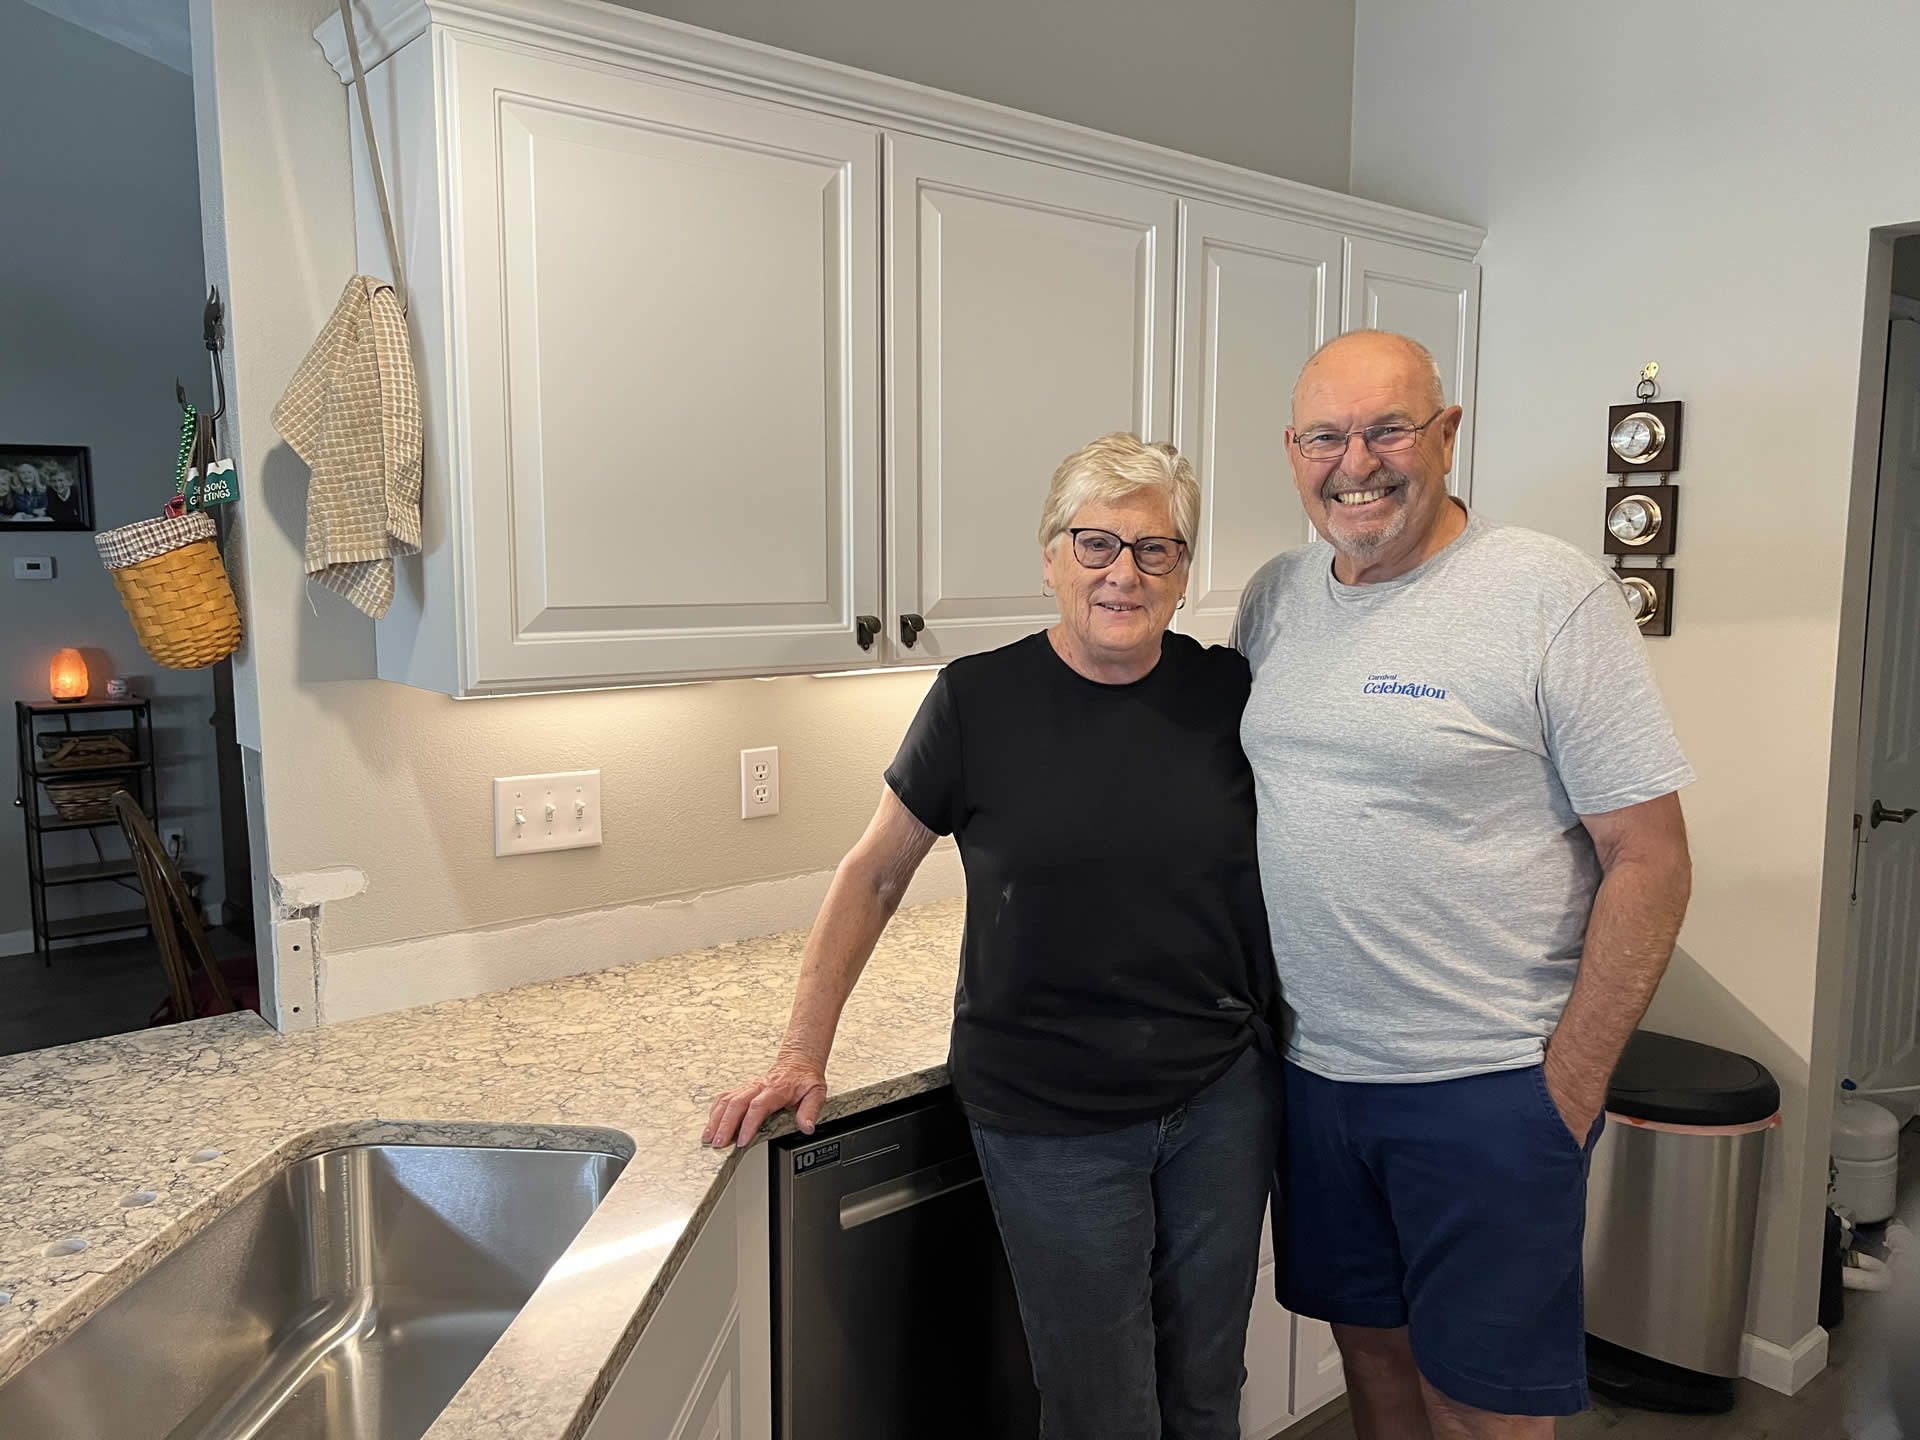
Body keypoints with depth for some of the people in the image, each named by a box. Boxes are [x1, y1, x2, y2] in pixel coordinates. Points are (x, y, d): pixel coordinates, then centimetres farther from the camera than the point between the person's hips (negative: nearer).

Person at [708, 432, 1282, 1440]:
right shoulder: (981, 700, -10)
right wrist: (802, 1055, -3)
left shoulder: (1227, 693, -2)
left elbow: (1280, 867, 11)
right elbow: (875, 874, -1)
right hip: (1052, 1121, -3)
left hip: (1224, 1100, 3)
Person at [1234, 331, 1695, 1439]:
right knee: (1371, 1345, 21)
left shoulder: (1554, 597, -13)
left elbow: (1651, 861, -12)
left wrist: (1570, 1088, -13)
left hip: (1488, 1089, -5)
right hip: (1307, 1068, 5)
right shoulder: (1275, 596, 4)